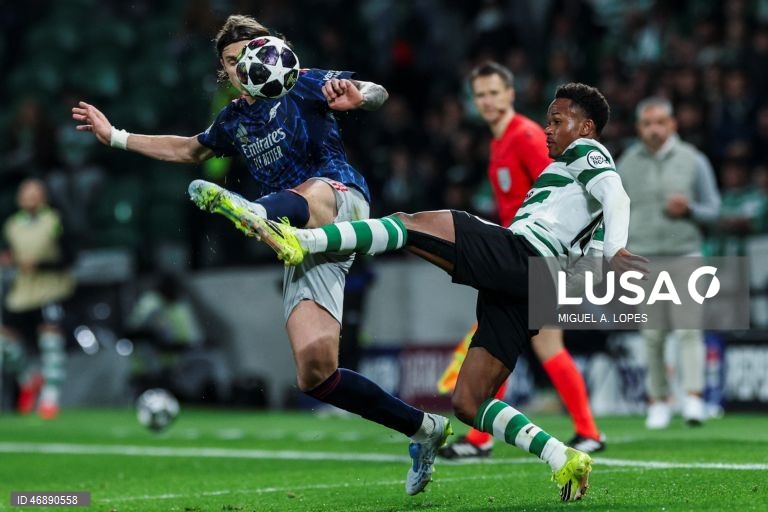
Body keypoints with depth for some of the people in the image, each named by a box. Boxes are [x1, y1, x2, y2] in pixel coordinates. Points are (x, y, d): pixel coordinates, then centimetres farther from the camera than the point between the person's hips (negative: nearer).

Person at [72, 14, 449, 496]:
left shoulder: (300, 85, 5)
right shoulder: (234, 121, 23)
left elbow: (378, 93, -7)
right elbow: (190, 150, 42)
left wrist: (352, 95, -31)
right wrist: (114, 136, 40)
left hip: (340, 199, -6)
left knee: (306, 194, -43)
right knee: (315, 372, -11)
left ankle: (256, 215, -80)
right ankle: (424, 428, 1)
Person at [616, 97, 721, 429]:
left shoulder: (693, 161, 4)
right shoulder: (626, 165, 7)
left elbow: (712, 210, 7)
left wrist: (688, 209, -13)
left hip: (684, 255, -1)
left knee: (688, 327, -11)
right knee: (652, 335, 0)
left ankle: (693, 398, -14)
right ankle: (658, 402, 8)